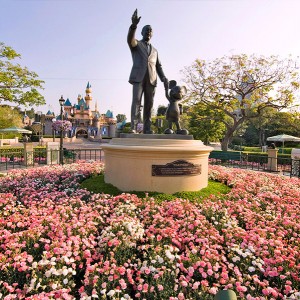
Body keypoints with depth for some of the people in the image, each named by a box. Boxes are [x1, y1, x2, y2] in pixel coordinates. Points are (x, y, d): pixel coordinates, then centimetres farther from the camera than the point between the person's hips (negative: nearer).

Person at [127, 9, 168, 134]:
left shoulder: (154, 50, 29)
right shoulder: (135, 44, 16)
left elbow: (158, 67, 19)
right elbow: (130, 39, -10)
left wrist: (164, 79, 1)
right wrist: (134, 25, -30)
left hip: (151, 79, 4)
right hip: (138, 77, -4)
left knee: (149, 104, -4)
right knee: (136, 101, -17)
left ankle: (147, 128, -6)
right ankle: (133, 127, -20)